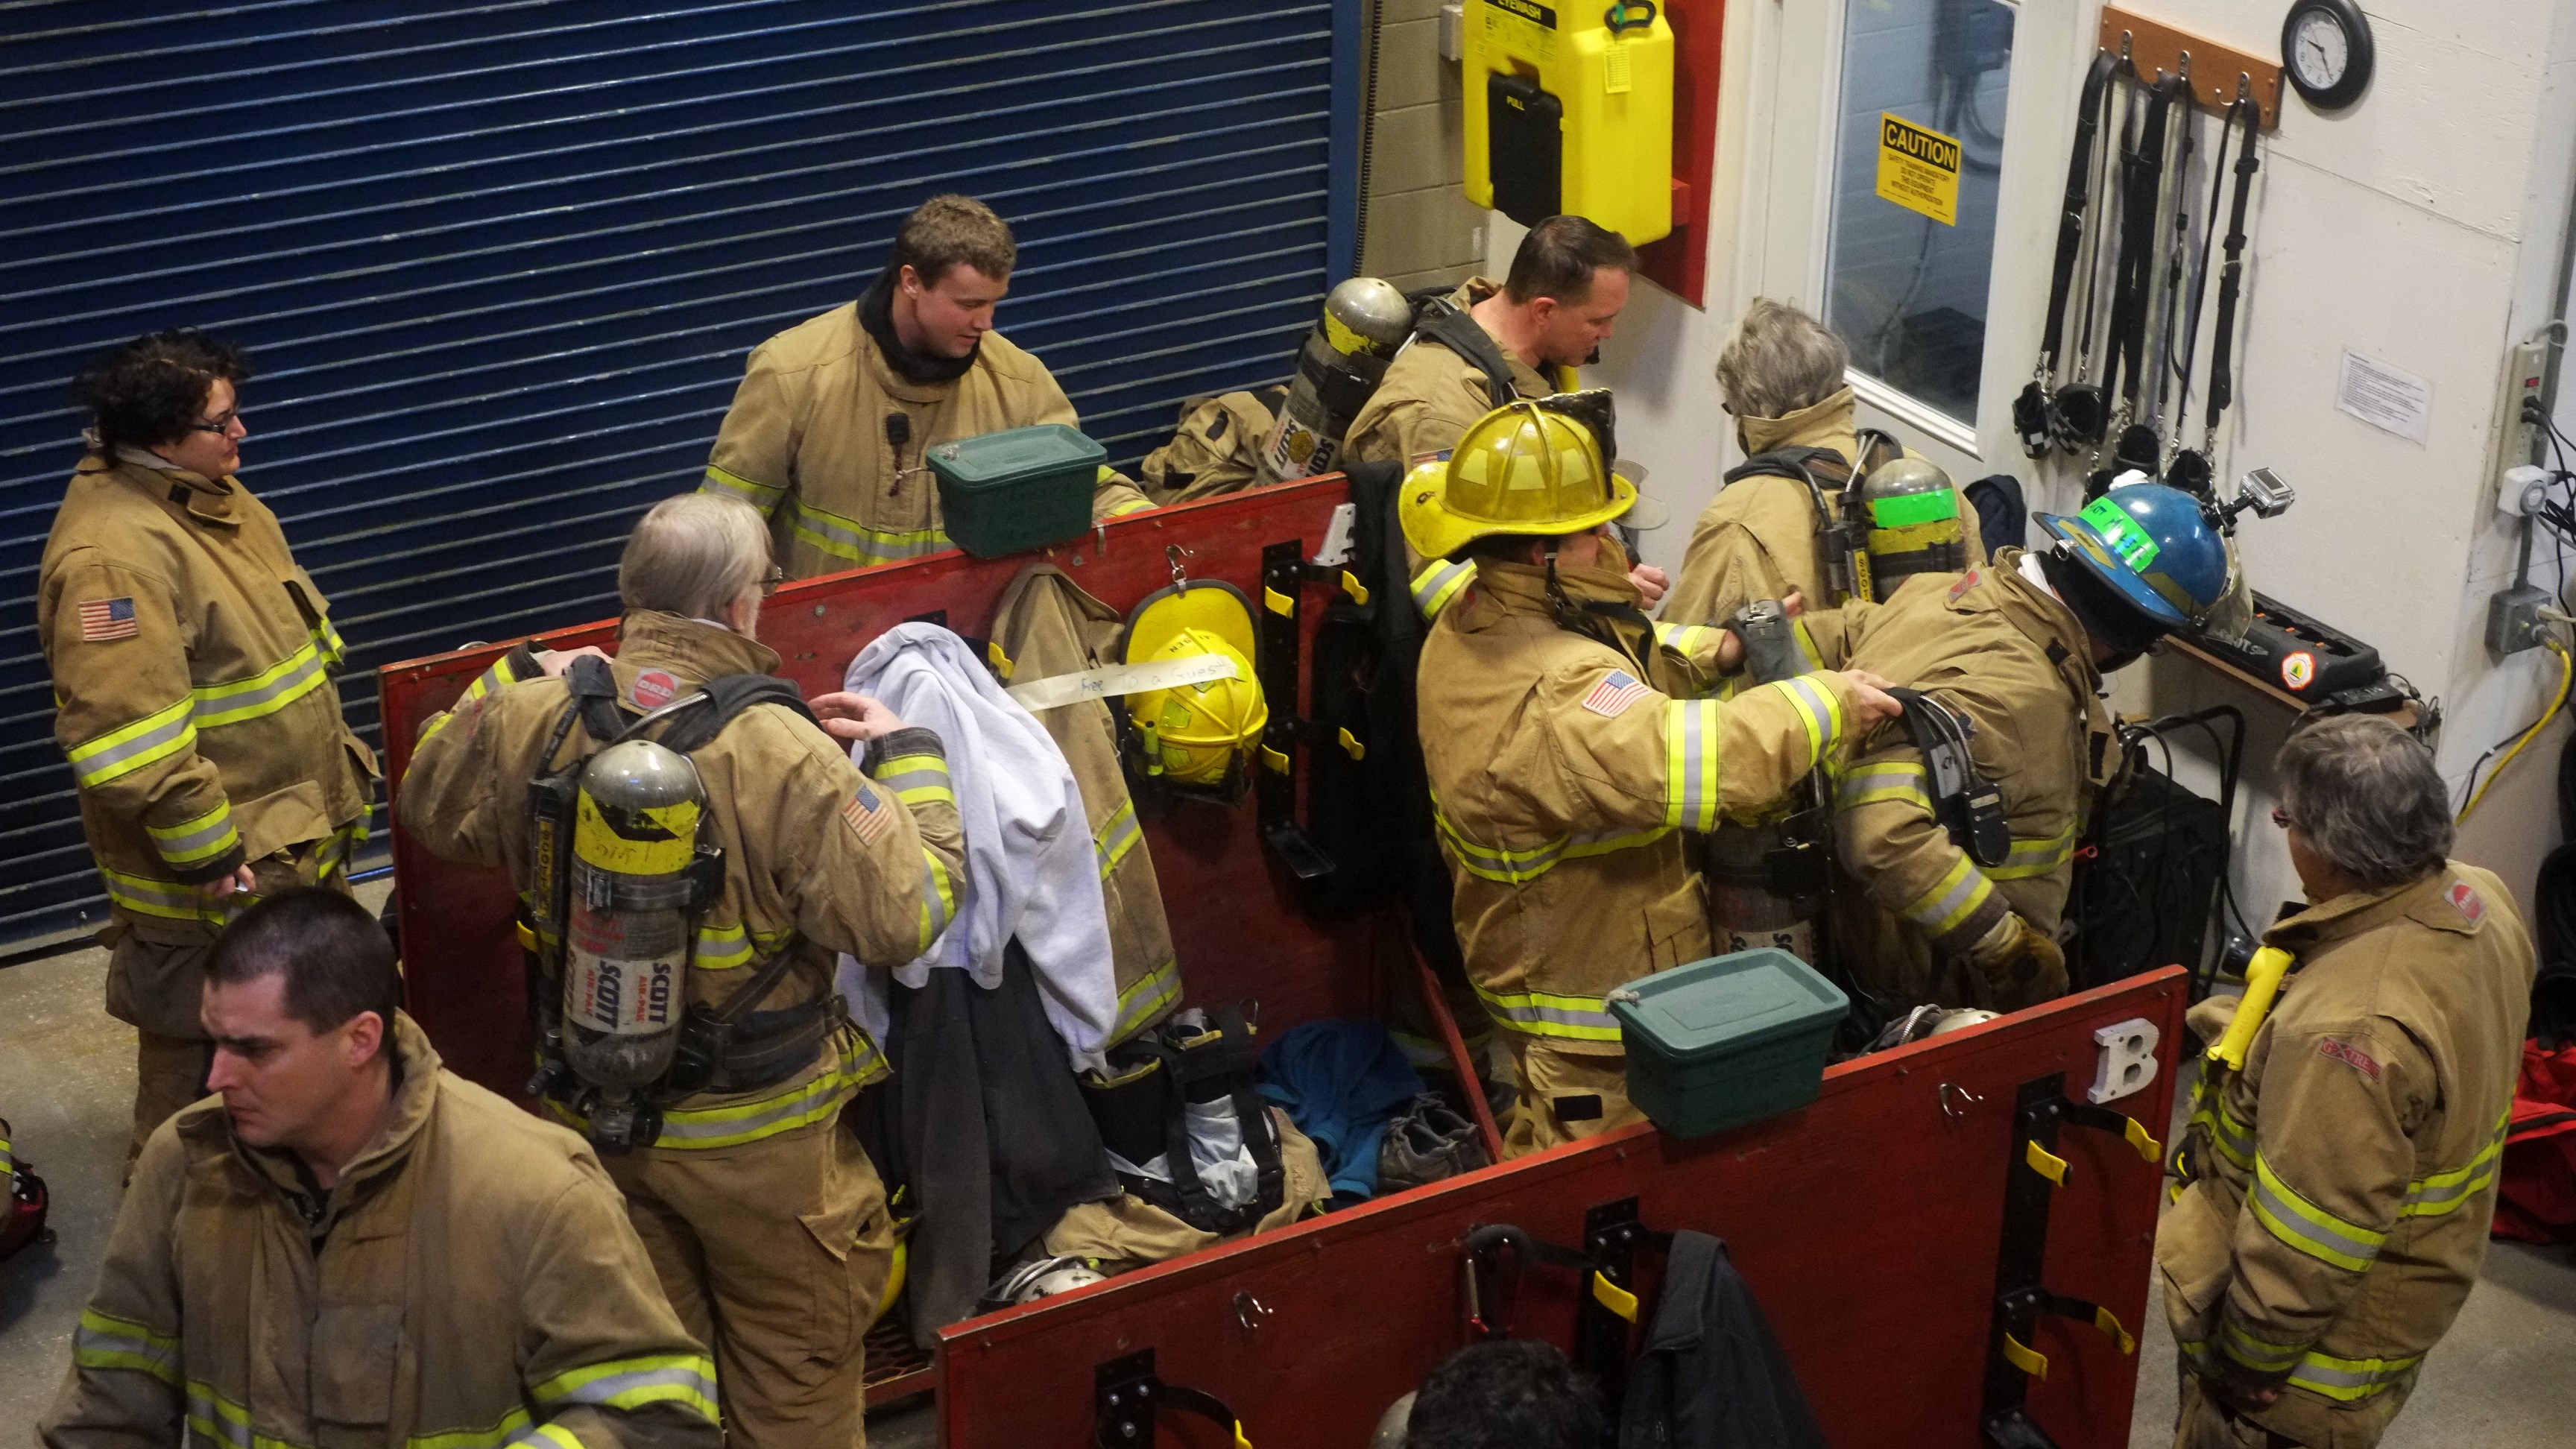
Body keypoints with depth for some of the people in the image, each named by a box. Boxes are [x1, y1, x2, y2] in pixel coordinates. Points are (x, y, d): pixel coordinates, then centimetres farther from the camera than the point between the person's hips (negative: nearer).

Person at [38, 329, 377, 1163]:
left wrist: (338, 767, 23)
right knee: (204, 1052, 6)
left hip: (299, 835, 10)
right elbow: (132, 744, -30)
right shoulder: (112, 553, -27)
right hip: (220, 873, -10)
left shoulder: (211, 494, 5)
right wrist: (213, 861, -25)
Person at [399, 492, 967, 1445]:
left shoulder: (529, 720, -11)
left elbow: (431, 806, 10)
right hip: (756, 1135, -5)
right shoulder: (781, 756, -26)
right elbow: (906, 916, -22)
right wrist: (907, 755, -10)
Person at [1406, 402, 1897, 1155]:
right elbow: (1687, 760, -48)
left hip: (1530, 955, 10)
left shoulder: (1469, 626, -3)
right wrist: (1827, 701, -35)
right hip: (1591, 997, -10)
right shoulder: (1555, 694, -37)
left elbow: (1619, 676, 12)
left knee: (1546, 1136, 31)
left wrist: (1712, 650, -3)